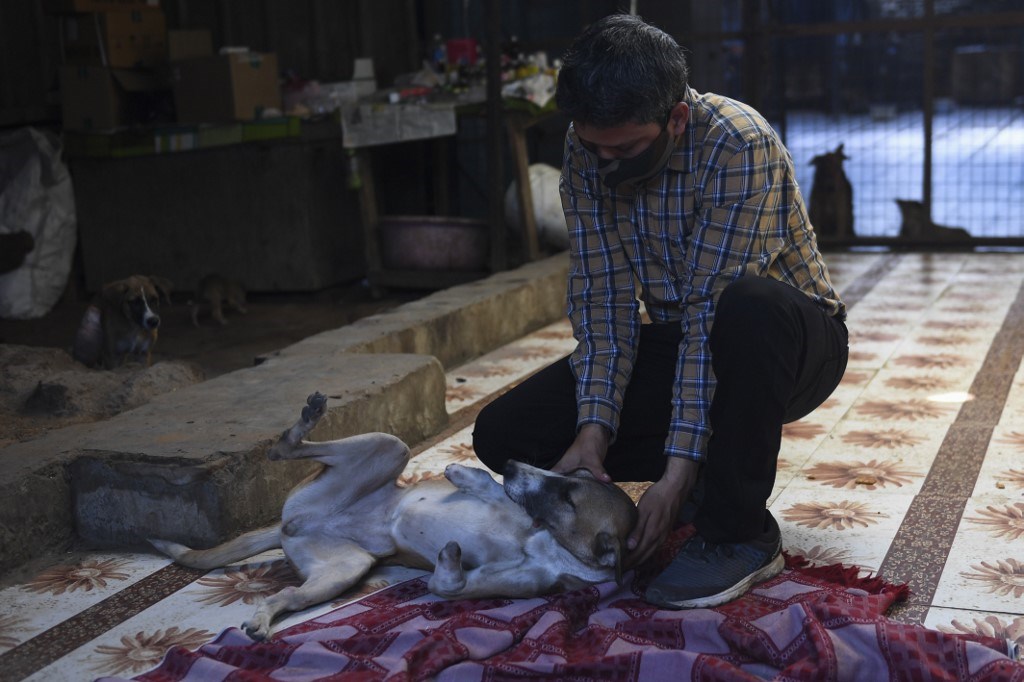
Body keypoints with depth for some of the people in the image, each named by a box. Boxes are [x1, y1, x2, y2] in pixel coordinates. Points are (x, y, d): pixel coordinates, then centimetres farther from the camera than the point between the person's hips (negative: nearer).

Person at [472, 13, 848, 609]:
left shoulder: (738, 146, -28)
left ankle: (740, 532, -23)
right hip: (672, 341, 5)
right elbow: (603, 297, -11)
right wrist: (593, 430, -22)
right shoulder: (588, 148, -10)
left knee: (747, 311, -43)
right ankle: (718, 475, 1)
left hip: (781, 337, -5)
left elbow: (710, 313, -32)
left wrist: (678, 469, -33)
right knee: (504, 435, -10)